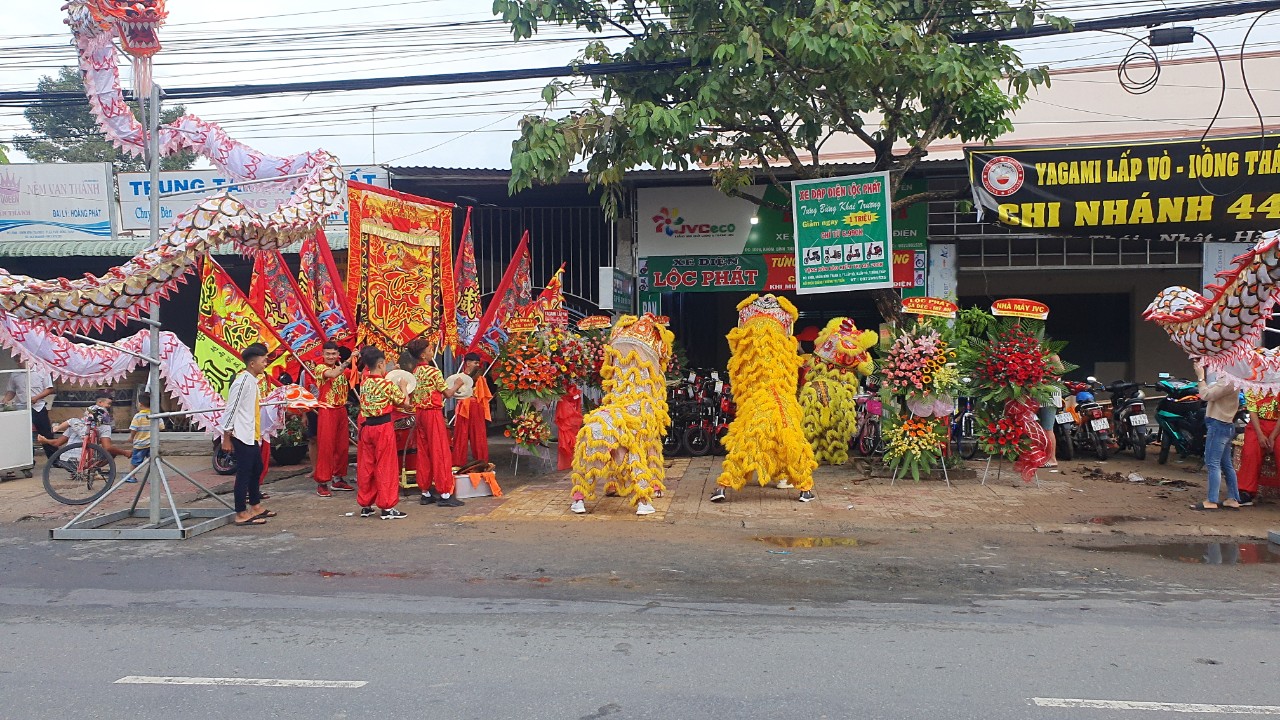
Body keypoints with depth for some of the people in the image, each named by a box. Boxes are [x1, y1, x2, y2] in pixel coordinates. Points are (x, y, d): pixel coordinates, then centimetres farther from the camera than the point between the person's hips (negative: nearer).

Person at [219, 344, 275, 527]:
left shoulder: (252, 380, 12)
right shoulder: (243, 381, -17)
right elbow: (231, 409, -18)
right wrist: (226, 438, -18)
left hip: (252, 436, 10)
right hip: (242, 436, -10)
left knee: (256, 469, 18)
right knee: (244, 474, -4)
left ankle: (255, 507, 30)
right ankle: (241, 514, 2)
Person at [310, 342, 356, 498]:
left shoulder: (340, 368, 13)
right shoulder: (320, 368, -7)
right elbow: (332, 374, -28)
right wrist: (348, 360, -31)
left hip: (341, 410, 6)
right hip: (327, 411, -6)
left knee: (342, 446, 9)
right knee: (325, 446, -5)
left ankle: (338, 479, 20)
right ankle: (322, 483, 0)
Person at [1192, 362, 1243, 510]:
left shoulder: (1228, 382, -17)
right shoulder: (1229, 380, 15)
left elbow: (1206, 395, -20)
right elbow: (1211, 393, 13)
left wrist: (1200, 377, -11)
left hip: (1218, 425, -11)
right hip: (1226, 426, 11)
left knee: (1213, 463, -10)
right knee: (1226, 464, 14)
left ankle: (1212, 501, -11)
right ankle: (1233, 498, 18)